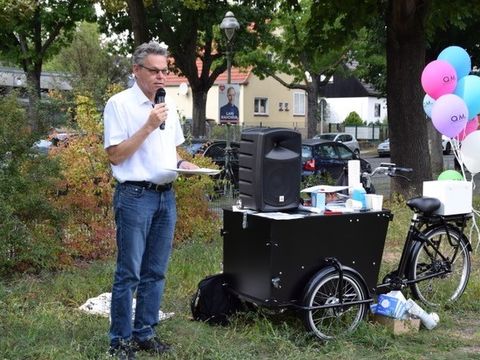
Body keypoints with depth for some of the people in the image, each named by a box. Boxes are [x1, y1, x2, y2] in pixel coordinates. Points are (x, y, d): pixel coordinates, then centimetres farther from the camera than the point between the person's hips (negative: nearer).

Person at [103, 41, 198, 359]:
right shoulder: (120, 104, -7)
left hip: (166, 195, 7)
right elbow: (115, 155, -12)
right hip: (135, 196, -7)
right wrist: (149, 126, -18)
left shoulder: (168, 106, 13)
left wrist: (182, 163, 2)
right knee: (128, 274, -2)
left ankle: (145, 333, 22)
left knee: (155, 273, 11)